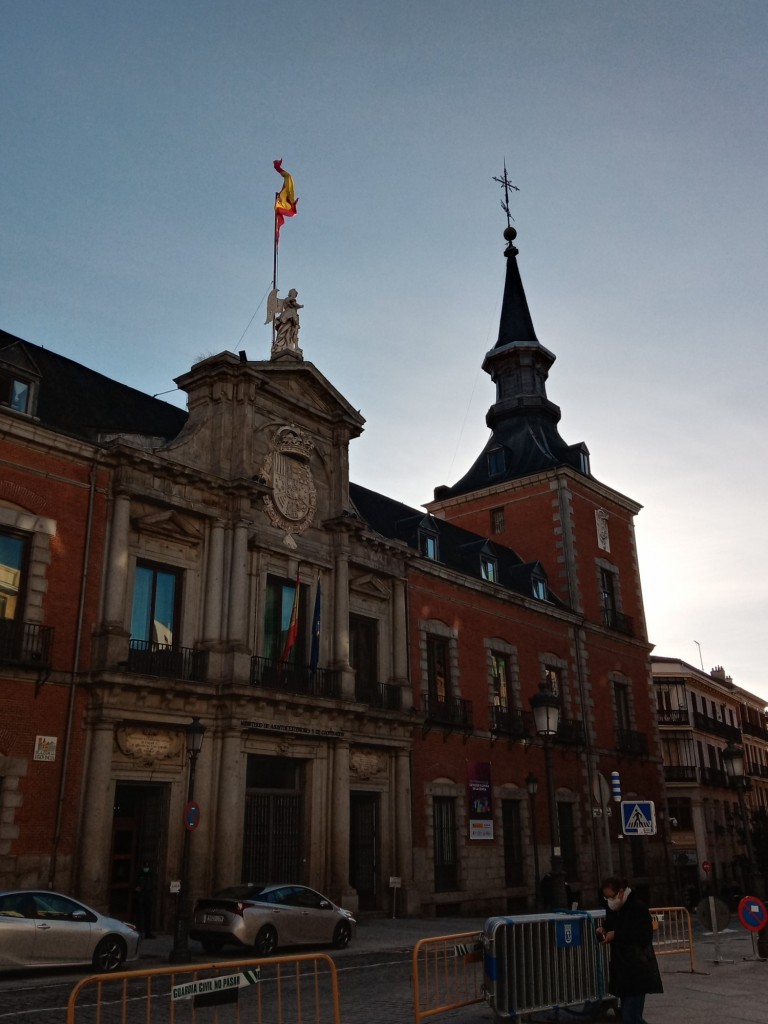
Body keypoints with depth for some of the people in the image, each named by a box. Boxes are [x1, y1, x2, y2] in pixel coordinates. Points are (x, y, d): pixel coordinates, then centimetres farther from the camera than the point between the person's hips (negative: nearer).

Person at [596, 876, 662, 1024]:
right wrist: (602, 928, -1)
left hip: (637, 969, -8)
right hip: (621, 967, 8)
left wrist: (616, 935, -20)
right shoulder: (613, 909, 7)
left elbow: (644, 937, -21)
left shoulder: (638, 908, -16)